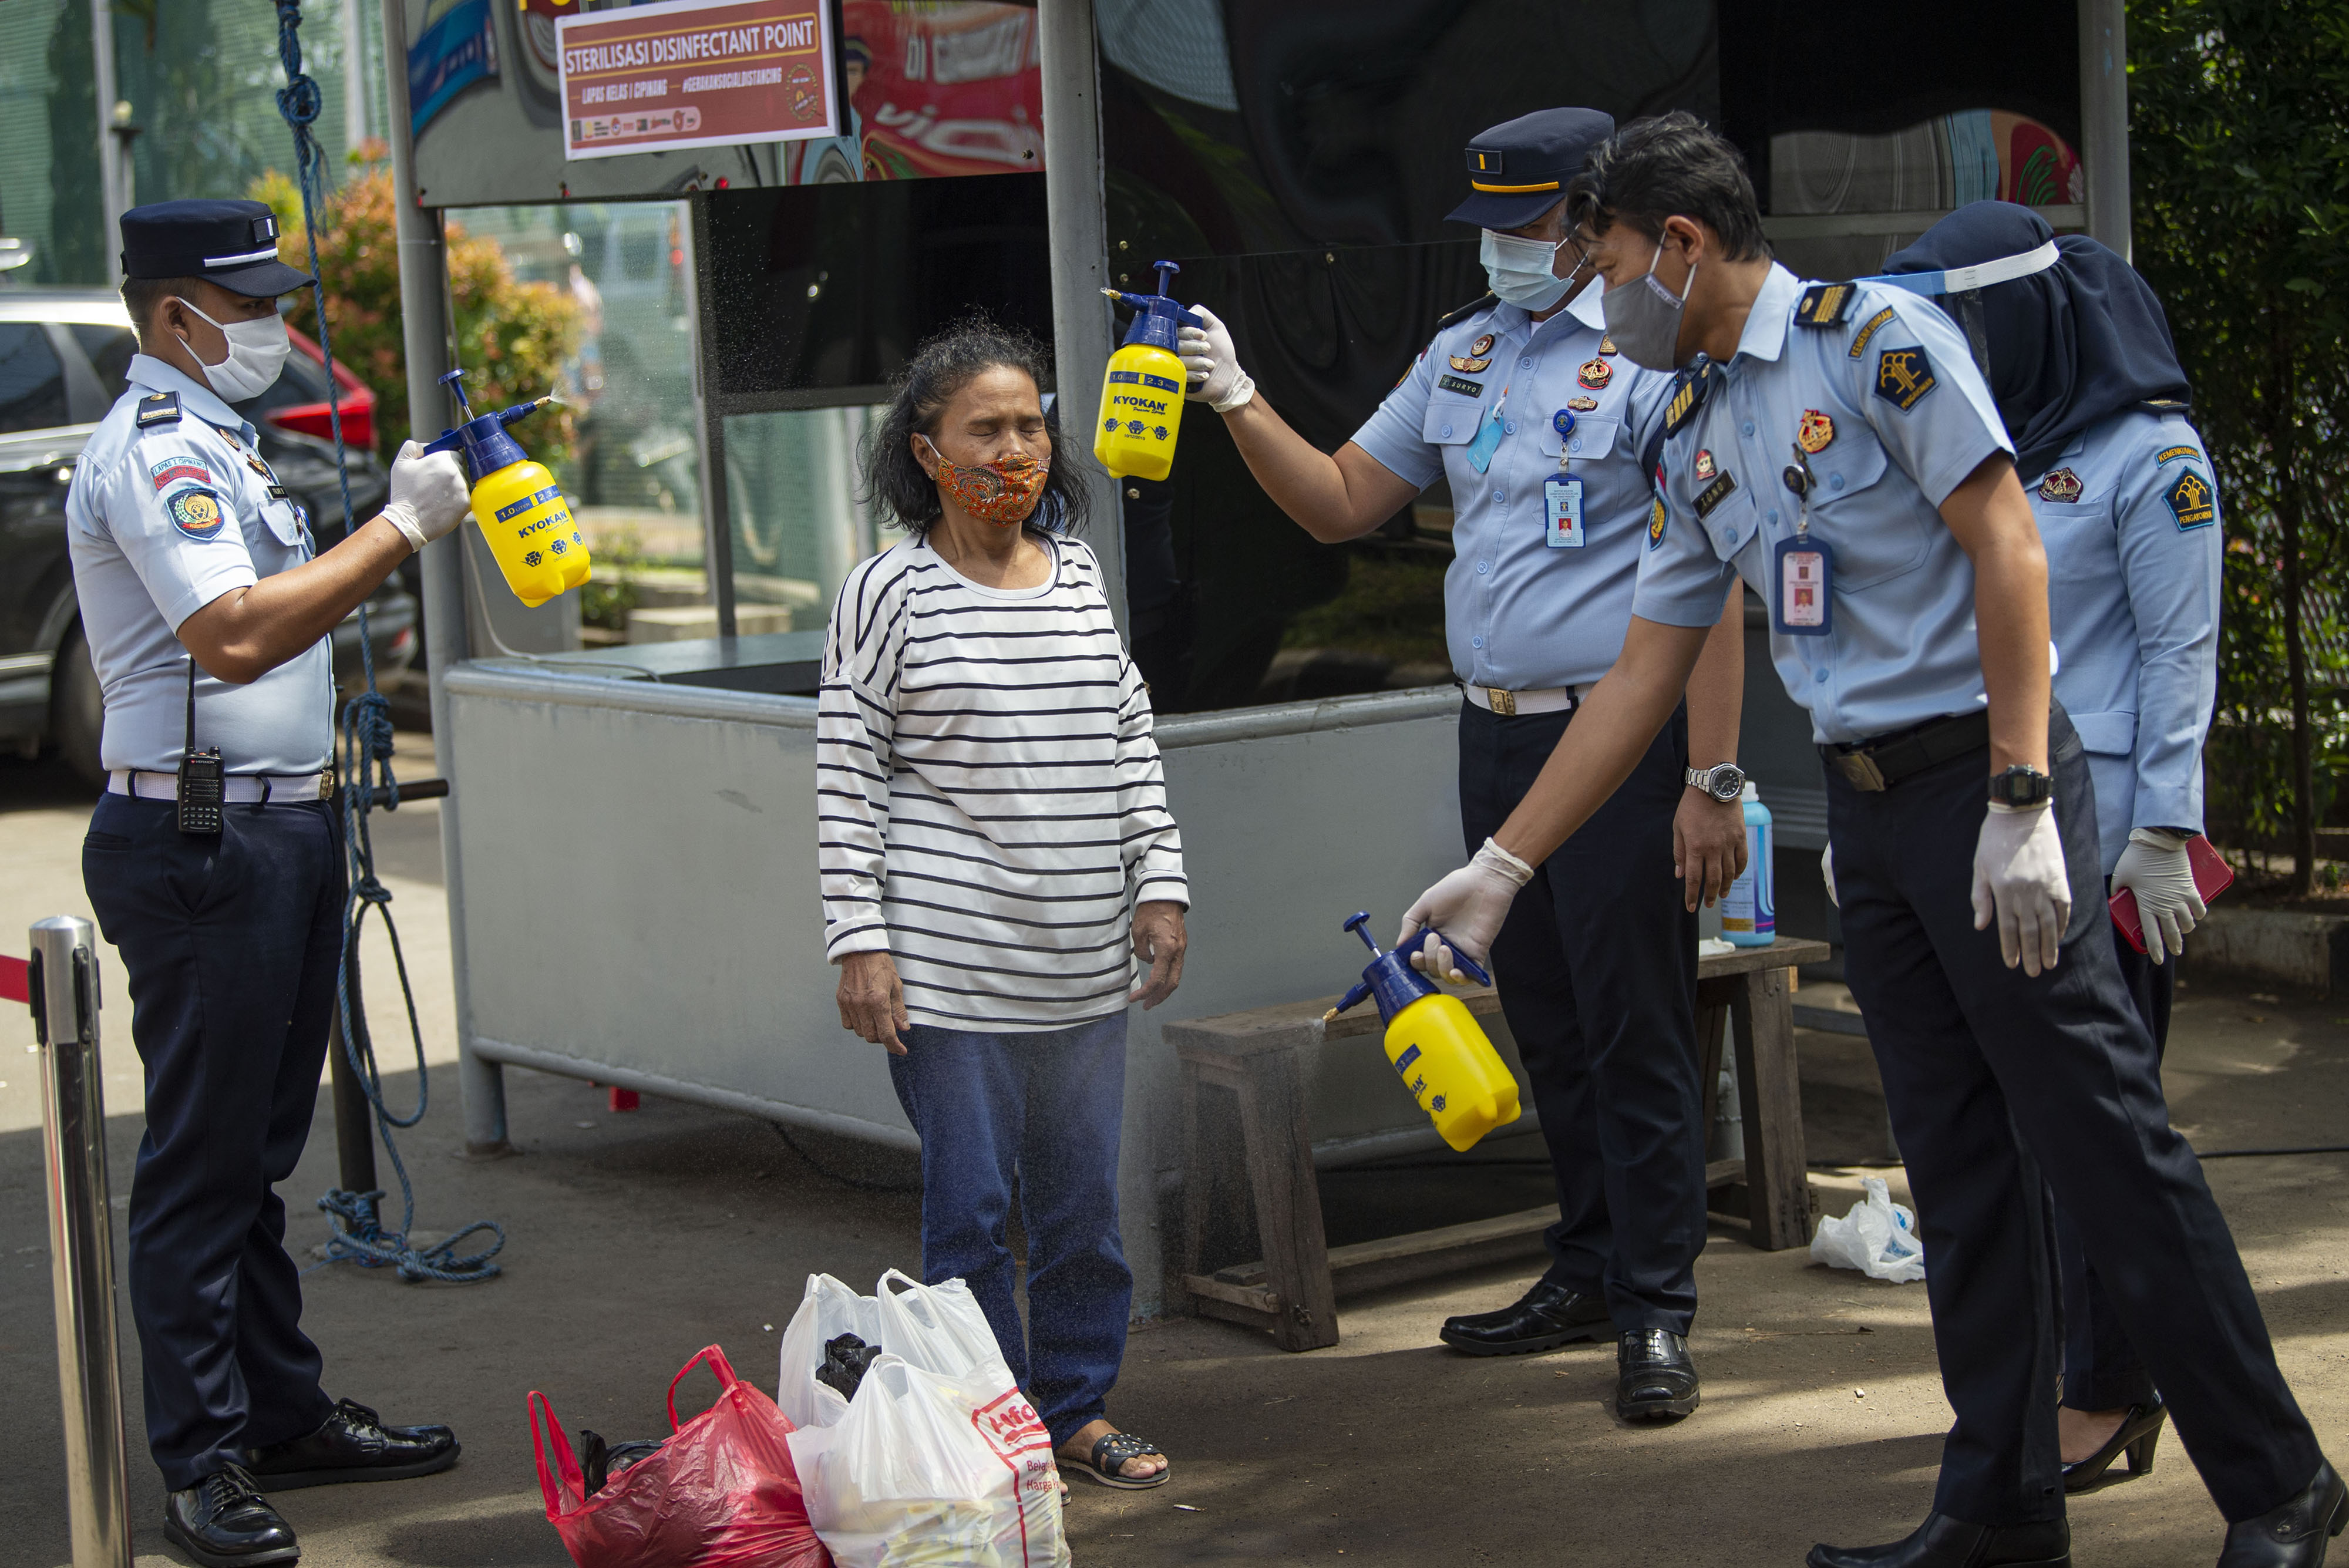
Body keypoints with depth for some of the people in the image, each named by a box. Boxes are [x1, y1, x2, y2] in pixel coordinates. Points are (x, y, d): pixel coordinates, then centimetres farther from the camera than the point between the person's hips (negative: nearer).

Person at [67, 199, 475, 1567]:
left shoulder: (217, 444, 19)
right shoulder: (153, 453, -15)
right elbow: (236, 636, -27)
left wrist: (401, 526, 15)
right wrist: (396, 532, -24)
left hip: (284, 825, 10)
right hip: (199, 843, -10)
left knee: (261, 1147, 16)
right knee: (203, 1160, -4)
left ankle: (285, 1415, 25)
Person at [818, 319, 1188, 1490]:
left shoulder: (1081, 577, 10)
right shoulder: (888, 592, -5)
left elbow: (1131, 740, 17)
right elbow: (846, 777, -5)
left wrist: (1158, 884, 10)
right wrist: (859, 940, -10)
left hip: (1084, 961, 5)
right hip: (947, 964, -5)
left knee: (1083, 1195, 10)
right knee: (969, 1203, 1)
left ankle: (1076, 1405, 24)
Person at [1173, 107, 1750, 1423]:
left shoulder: (1659, 352, -10)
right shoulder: (1467, 350, 14)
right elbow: (1342, 503, 18)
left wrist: (1713, 781, -20)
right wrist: (1240, 403, 2)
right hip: (1496, 738, 7)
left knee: (1637, 1033, -4)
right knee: (1550, 1027, 14)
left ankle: (1659, 1314, 4)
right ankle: (1590, 1272, 25)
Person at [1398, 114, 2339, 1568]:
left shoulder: (1875, 337, -8)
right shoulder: (1698, 435, 15)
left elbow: (2007, 546, -14)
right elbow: (1646, 672, 18)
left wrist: (2021, 801, -20)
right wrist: (1500, 869, 16)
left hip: (1979, 778, -8)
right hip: (1866, 810, 8)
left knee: (2103, 1142, -6)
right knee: (1959, 1165, 9)